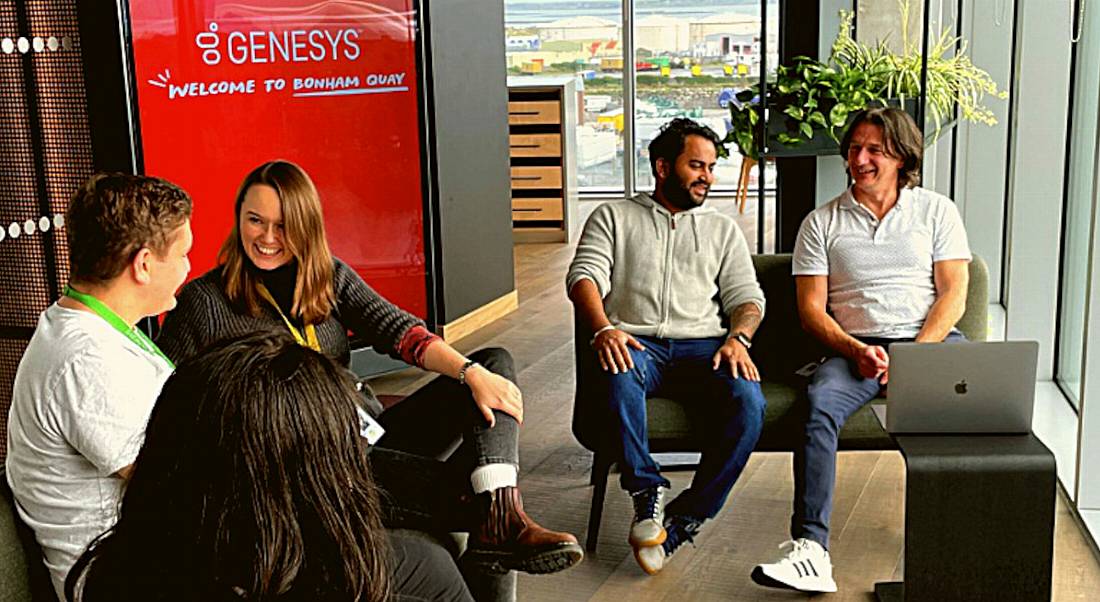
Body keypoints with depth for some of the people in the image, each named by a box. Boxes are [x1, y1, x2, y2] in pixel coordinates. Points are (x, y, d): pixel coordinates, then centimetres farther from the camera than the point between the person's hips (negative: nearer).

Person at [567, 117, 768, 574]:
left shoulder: (723, 229, 24)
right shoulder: (613, 217, 17)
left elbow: (746, 296, 15)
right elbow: (584, 276, 2)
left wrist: (738, 338, -9)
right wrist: (604, 329, -19)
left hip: (704, 345, 2)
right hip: (635, 343, -2)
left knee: (748, 400, -29)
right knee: (619, 377, -39)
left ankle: (686, 519, -17)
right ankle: (646, 490, -21)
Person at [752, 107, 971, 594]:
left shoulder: (937, 211, 13)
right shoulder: (822, 223, 13)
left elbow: (953, 296, 5)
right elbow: (811, 308, 6)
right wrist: (856, 350, -12)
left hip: (931, 339, 1)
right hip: (856, 347, 0)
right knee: (819, 401, -33)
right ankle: (810, 549, -40)